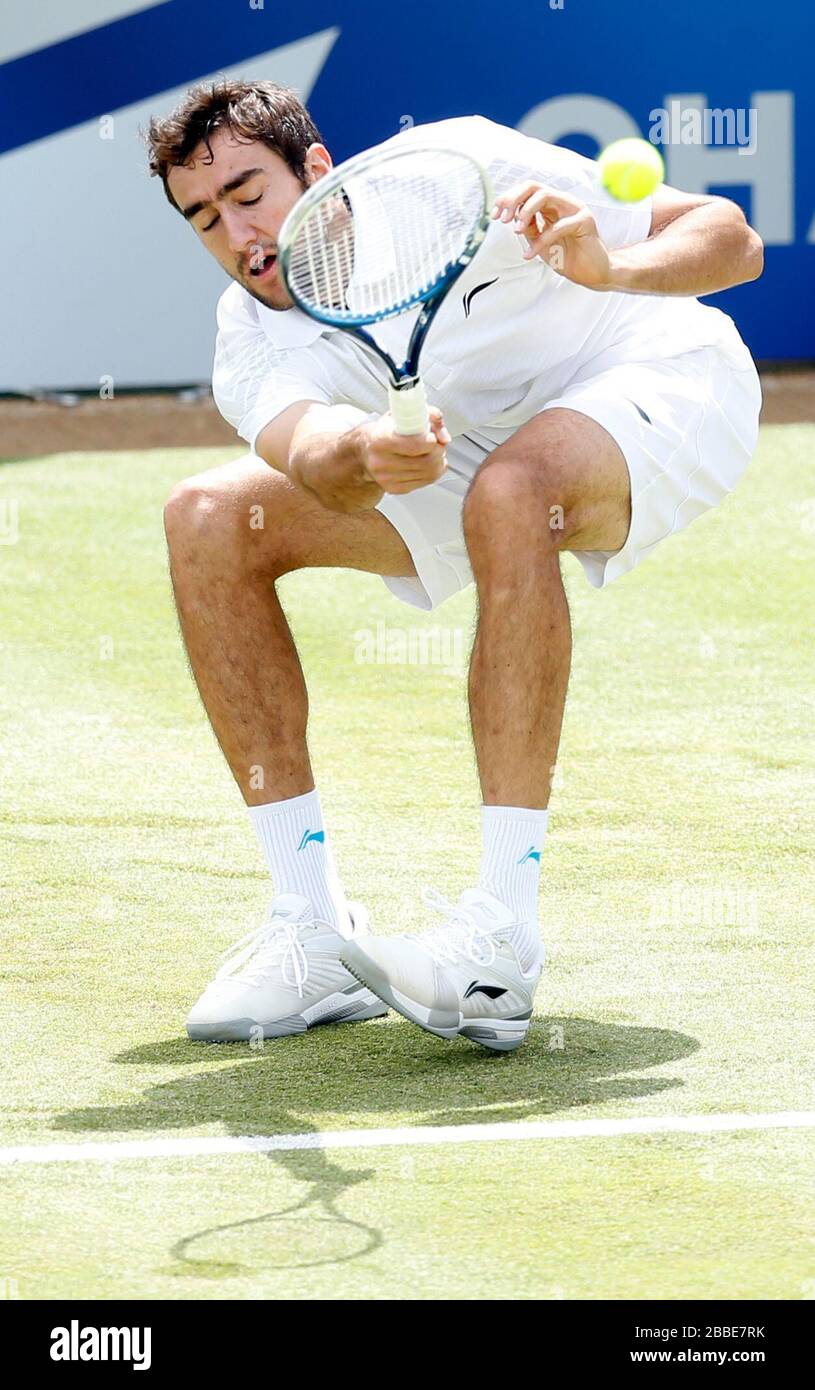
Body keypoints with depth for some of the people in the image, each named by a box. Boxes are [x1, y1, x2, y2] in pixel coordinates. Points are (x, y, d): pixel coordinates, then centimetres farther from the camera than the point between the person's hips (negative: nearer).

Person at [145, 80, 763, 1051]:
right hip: (478, 446, 6)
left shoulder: (451, 170, -25)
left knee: (506, 490, -39)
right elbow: (306, 446, -38)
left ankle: (502, 941, -42)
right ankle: (314, 930, -12)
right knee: (208, 520, -12)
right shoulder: (254, 341, -14)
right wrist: (360, 457, -62)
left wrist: (610, 269, -44)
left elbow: (730, 239, -23)